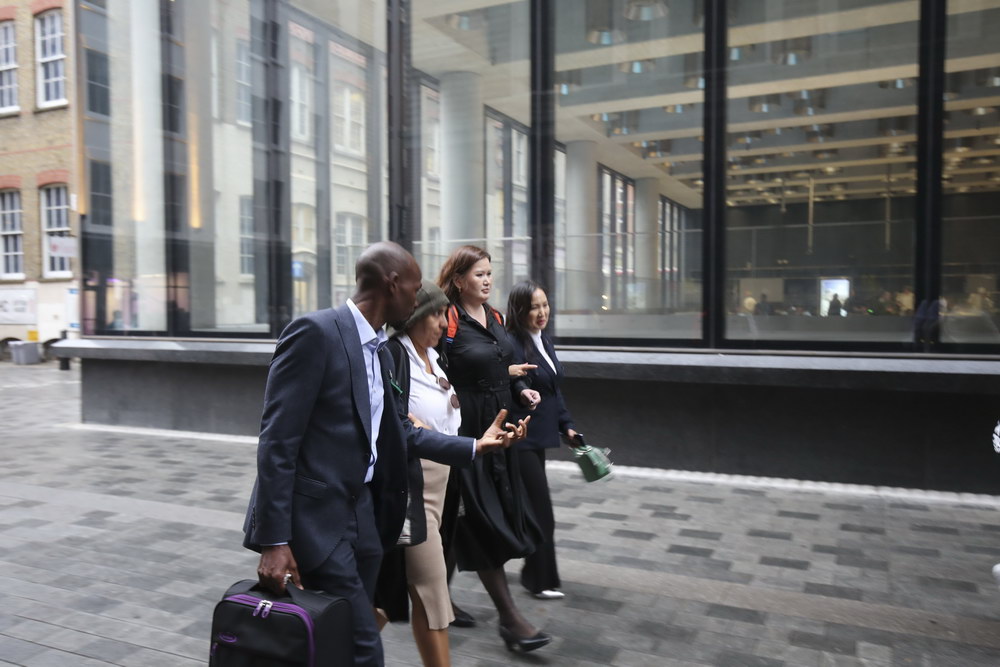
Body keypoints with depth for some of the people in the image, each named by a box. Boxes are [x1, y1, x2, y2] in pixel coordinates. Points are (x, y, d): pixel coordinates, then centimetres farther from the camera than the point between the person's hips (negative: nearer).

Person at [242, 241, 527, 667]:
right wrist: (274, 541, -19)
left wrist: (474, 446, 13)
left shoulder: (379, 351, 12)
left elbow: (396, 432, 16)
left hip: (363, 517, 8)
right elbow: (277, 439, -17)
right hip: (314, 519, -8)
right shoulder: (315, 332, -14)